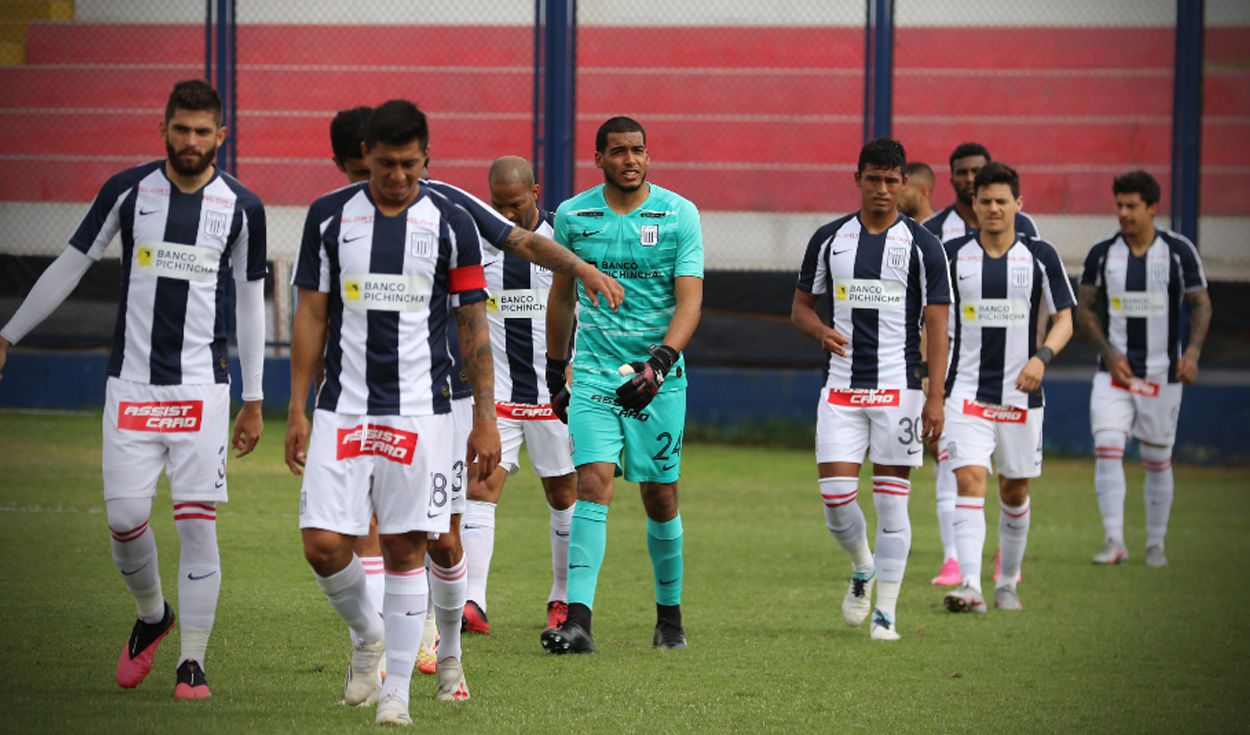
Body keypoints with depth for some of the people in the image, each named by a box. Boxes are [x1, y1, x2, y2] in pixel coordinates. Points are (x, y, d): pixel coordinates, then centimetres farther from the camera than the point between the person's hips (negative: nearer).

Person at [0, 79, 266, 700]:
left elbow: (250, 303, 9)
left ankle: (192, 664, 2)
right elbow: (68, 267, 10)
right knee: (124, 519, -5)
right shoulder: (128, 191, 1)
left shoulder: (241, 207, 1)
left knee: (197, 524, -7)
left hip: (202, 388, -1)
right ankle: (151, 617, 25)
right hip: (131, 385, 1)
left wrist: (254, 401, 9)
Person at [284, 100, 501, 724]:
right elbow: (311, 315, 7)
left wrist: (484, 418, 0)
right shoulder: (330, 216, 4)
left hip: (419, 410, -1)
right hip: (343, 408, 1)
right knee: (323, 543, -6)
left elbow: (474, 327, 4)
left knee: (406, 549, -2)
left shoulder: (450, 223, 0)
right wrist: (297, 409, 3)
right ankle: (368, 636, 21)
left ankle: (397, 688, 7)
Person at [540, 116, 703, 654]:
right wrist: (555, 372, 19)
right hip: (593, 372, 1)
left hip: (659, 376, 0)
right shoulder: (573, 216, 3)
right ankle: (578, 620, -22)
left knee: (660, 495, 5)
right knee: (594, 483, -14)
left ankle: (670, 615, 23)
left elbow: (689, 299, -9)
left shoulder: (679, 215, -3)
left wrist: (659, 363, -23)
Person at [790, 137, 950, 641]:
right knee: (836, 497, -7)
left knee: (891, 501, -1)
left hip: (899, 388, -2)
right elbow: (801, 306, 16)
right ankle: (862, 569, 23)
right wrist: (822, 332, -8)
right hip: (842, 387, 2)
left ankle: (886, 612, 6)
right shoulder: (830, 240, 8)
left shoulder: (921, 246, 0)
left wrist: (935, 397, -10)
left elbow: (936, 326, -2)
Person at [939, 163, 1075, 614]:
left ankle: (1008, 583, 30)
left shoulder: (1040, 257, 1)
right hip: (966, 392, -1)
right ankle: (970, 588, -25)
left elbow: (1064, 320, 4)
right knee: (969, 481, -16)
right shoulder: (953, 256, 1)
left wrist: (1041, 357, -14)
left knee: (1014, 492, 11)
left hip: (1021, 394, 1)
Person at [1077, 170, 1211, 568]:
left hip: (1162, 374, -1)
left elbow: (1201, 304, 3)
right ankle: (1114, 541, -14)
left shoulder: (1179, 251, -2)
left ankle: (1155, 544, 18)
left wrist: (1193, 352, -11)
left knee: (1158, 460, 6)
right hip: (1114, 371, 1)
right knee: (1107, 449, -15)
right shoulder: (1101, 254, 1)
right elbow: (1085, 309, 6)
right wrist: (1109, 353, -7)